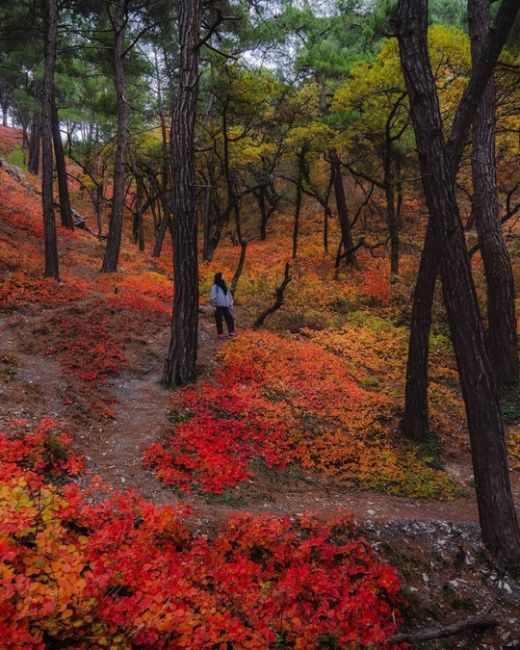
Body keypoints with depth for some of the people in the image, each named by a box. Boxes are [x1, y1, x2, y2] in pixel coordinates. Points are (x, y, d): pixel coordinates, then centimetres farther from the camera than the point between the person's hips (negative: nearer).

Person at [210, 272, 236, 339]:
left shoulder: (225, 286, 17)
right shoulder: (215, 287, -2)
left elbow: (229, 296, 19)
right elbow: (213, 296, -9)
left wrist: (230, 304, 13)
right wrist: (214, 305, -15)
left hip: (225, 306, 5)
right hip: (218, 306, -5)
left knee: (229, 318, -3)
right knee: (219, 320, -1)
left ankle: (231, 332, -1)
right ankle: (220, 334, 2)